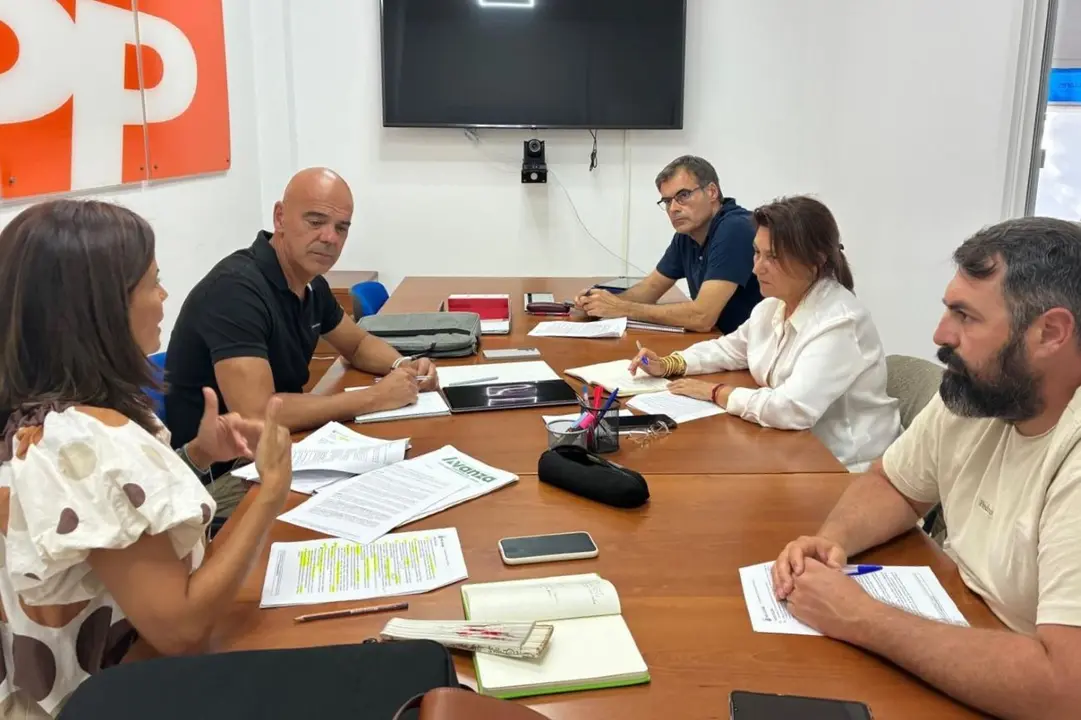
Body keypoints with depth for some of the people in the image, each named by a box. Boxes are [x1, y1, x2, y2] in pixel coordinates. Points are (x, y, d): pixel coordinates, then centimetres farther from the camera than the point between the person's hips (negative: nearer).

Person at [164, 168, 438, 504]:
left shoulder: (311, 284, 2)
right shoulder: (236, 288, -24)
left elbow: (358, 345, 19)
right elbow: (256, 414, -33)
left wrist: (403, 366, -4)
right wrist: (375, 397, -26)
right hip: (217, 474, -8)